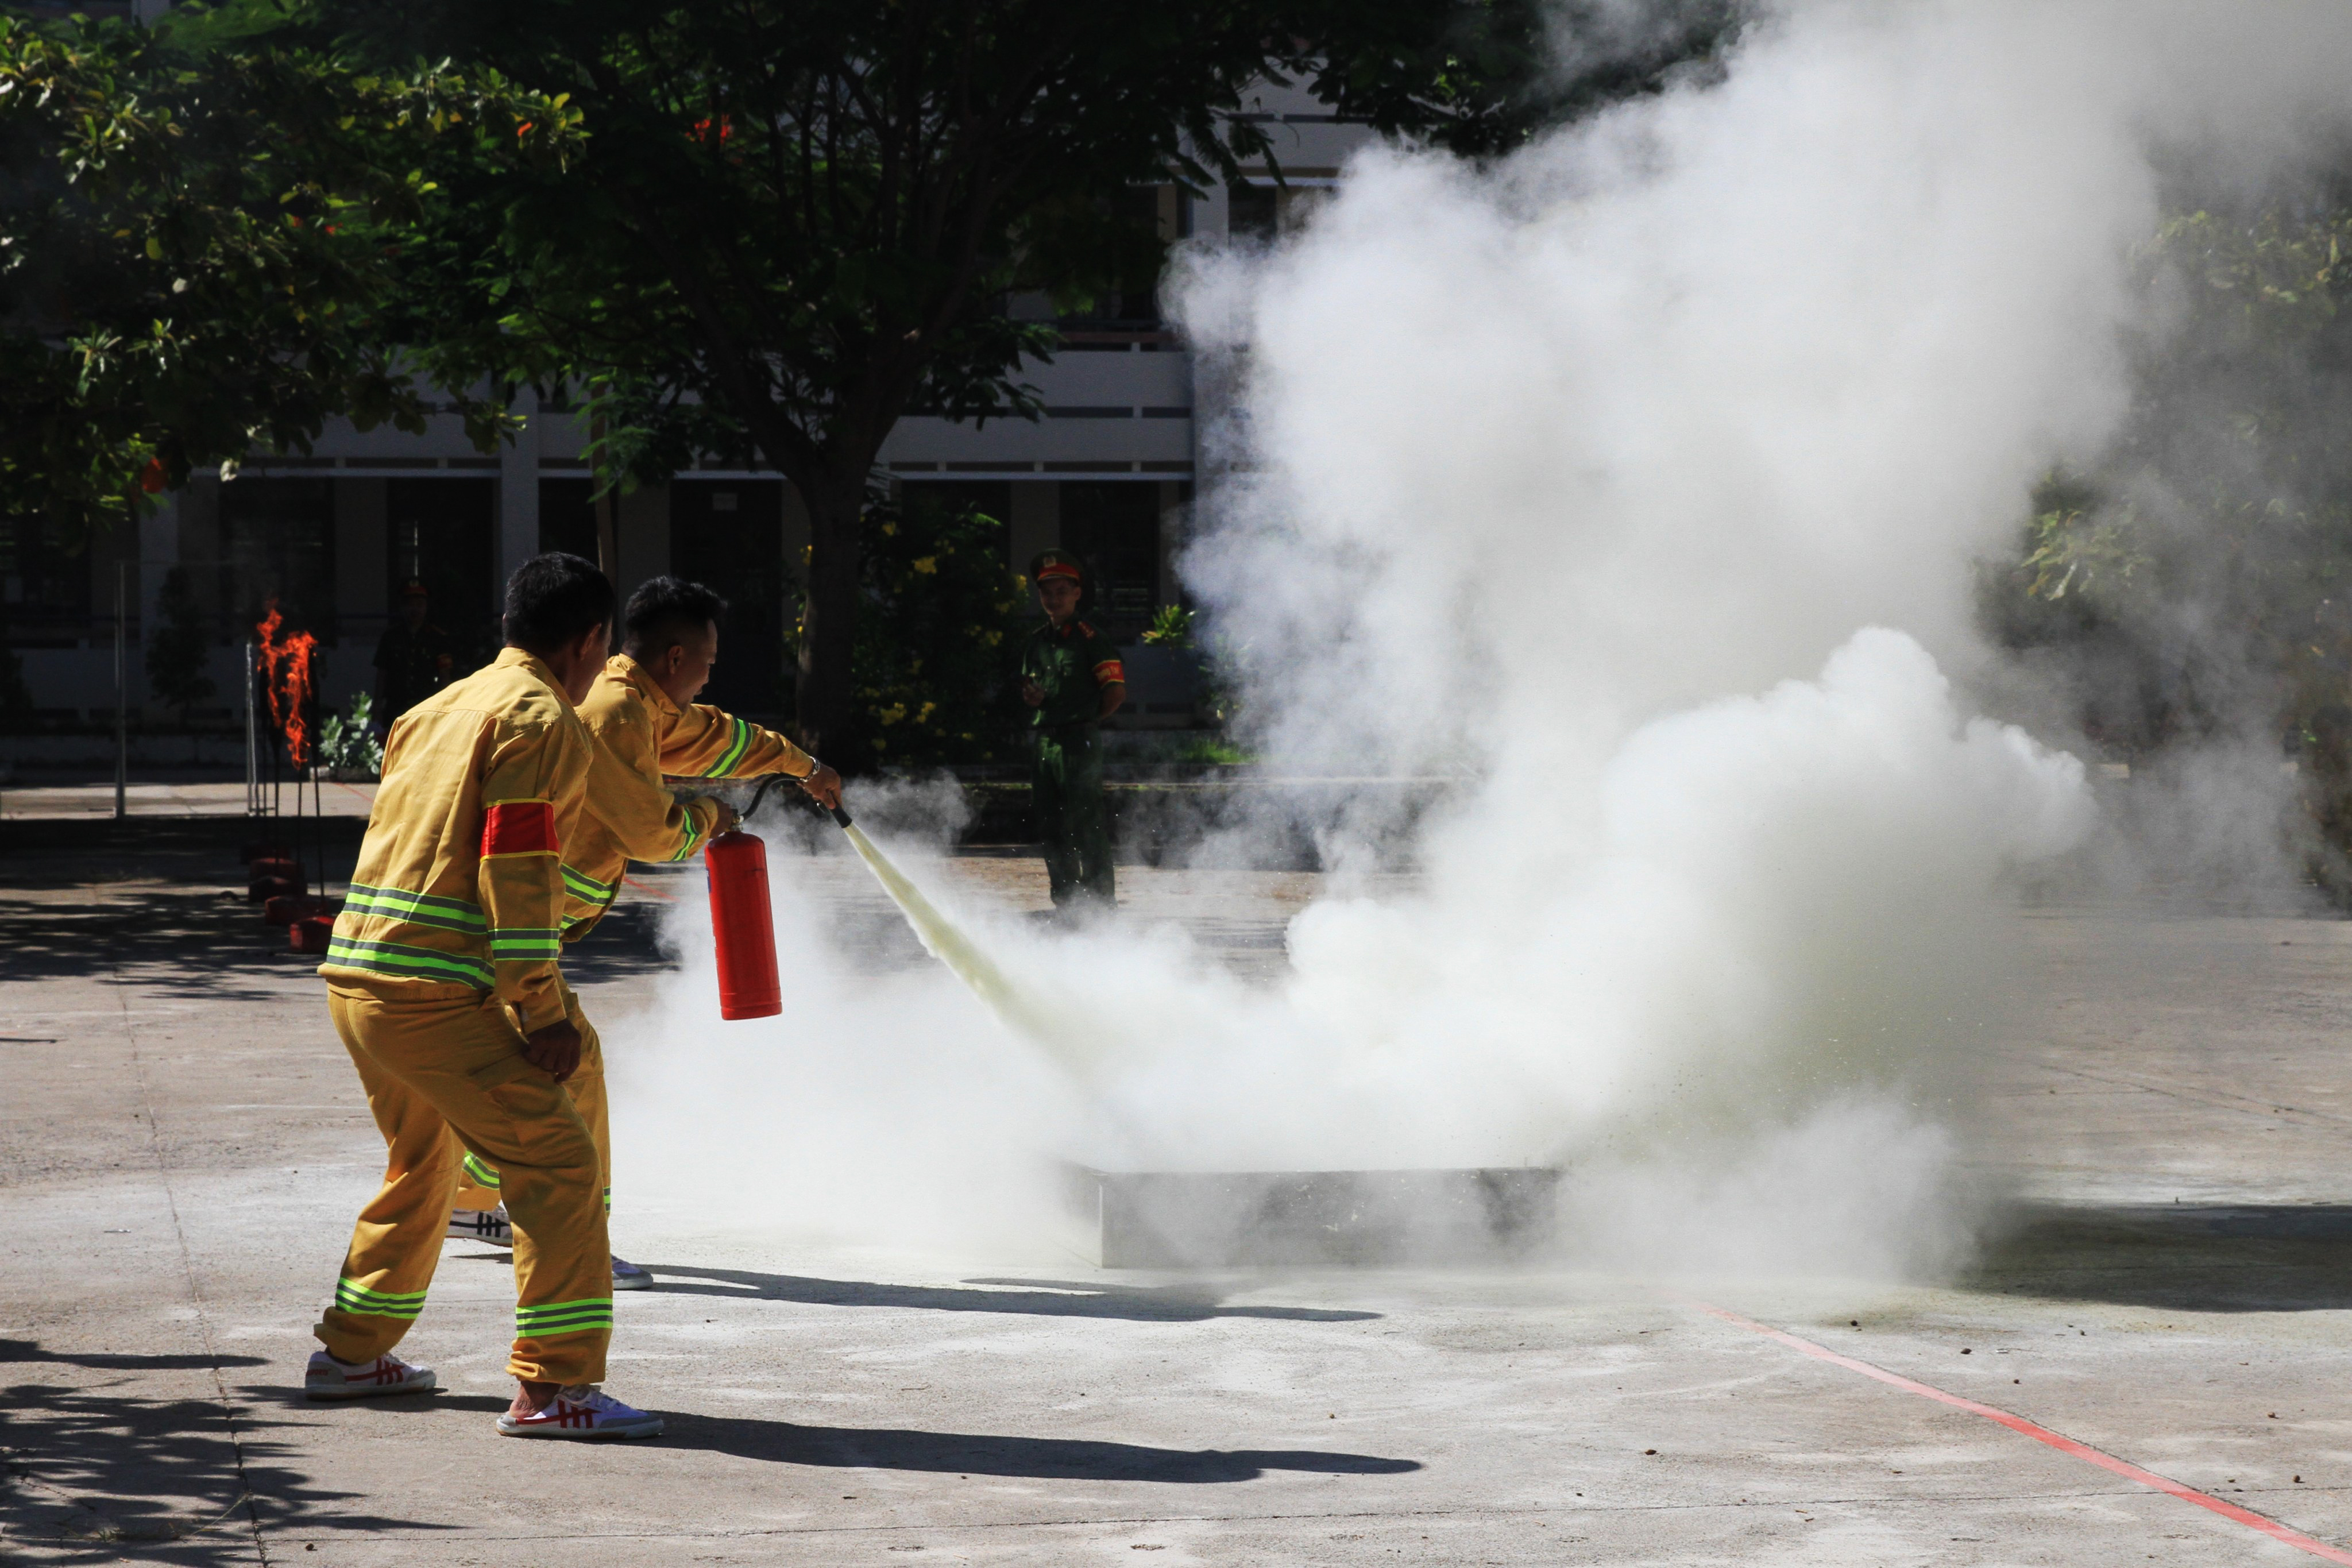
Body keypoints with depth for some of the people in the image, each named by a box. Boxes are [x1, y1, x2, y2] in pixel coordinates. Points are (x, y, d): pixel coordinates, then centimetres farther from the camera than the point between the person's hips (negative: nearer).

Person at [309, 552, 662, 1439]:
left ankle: (351, 1354, 35)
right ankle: (554, 1386, -13)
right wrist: (545, 1014, -14)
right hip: (434, 992, -9)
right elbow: (517, 868, -16)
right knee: (555, 1163, -7)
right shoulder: (543, 720, -7)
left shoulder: (442, 709, 20)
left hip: (355, 975, 9)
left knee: (423, 1161, 26)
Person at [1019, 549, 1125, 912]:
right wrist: (1030, 696, 1)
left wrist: (1087, 720, 0)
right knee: (1050, 825, 10)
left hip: (1079, 742, -7)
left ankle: (1101, 900, -4)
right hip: (1041, 742, 7)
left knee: (1087, 826, -8)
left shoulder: (1089, 638, -6)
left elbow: (1116, 693, -8)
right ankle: (1065, 900, 17)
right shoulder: (1037, 641, 16)